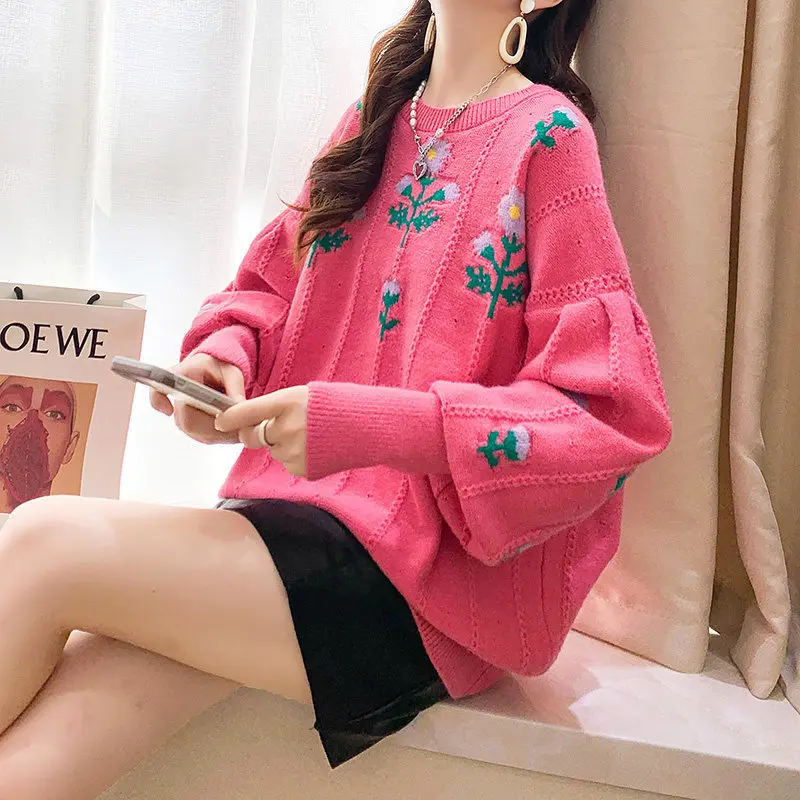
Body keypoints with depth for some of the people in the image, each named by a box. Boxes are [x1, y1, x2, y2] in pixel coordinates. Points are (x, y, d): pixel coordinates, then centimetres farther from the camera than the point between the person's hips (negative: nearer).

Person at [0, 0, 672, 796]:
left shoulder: (547, 135, -7)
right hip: (297, 516, 5)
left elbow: (615, 410, -13)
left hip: (426, 577, -5)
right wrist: (223, 352, -1)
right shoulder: (371, 120, 12)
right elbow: (272, 283, 23)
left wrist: (370, 427, -22)